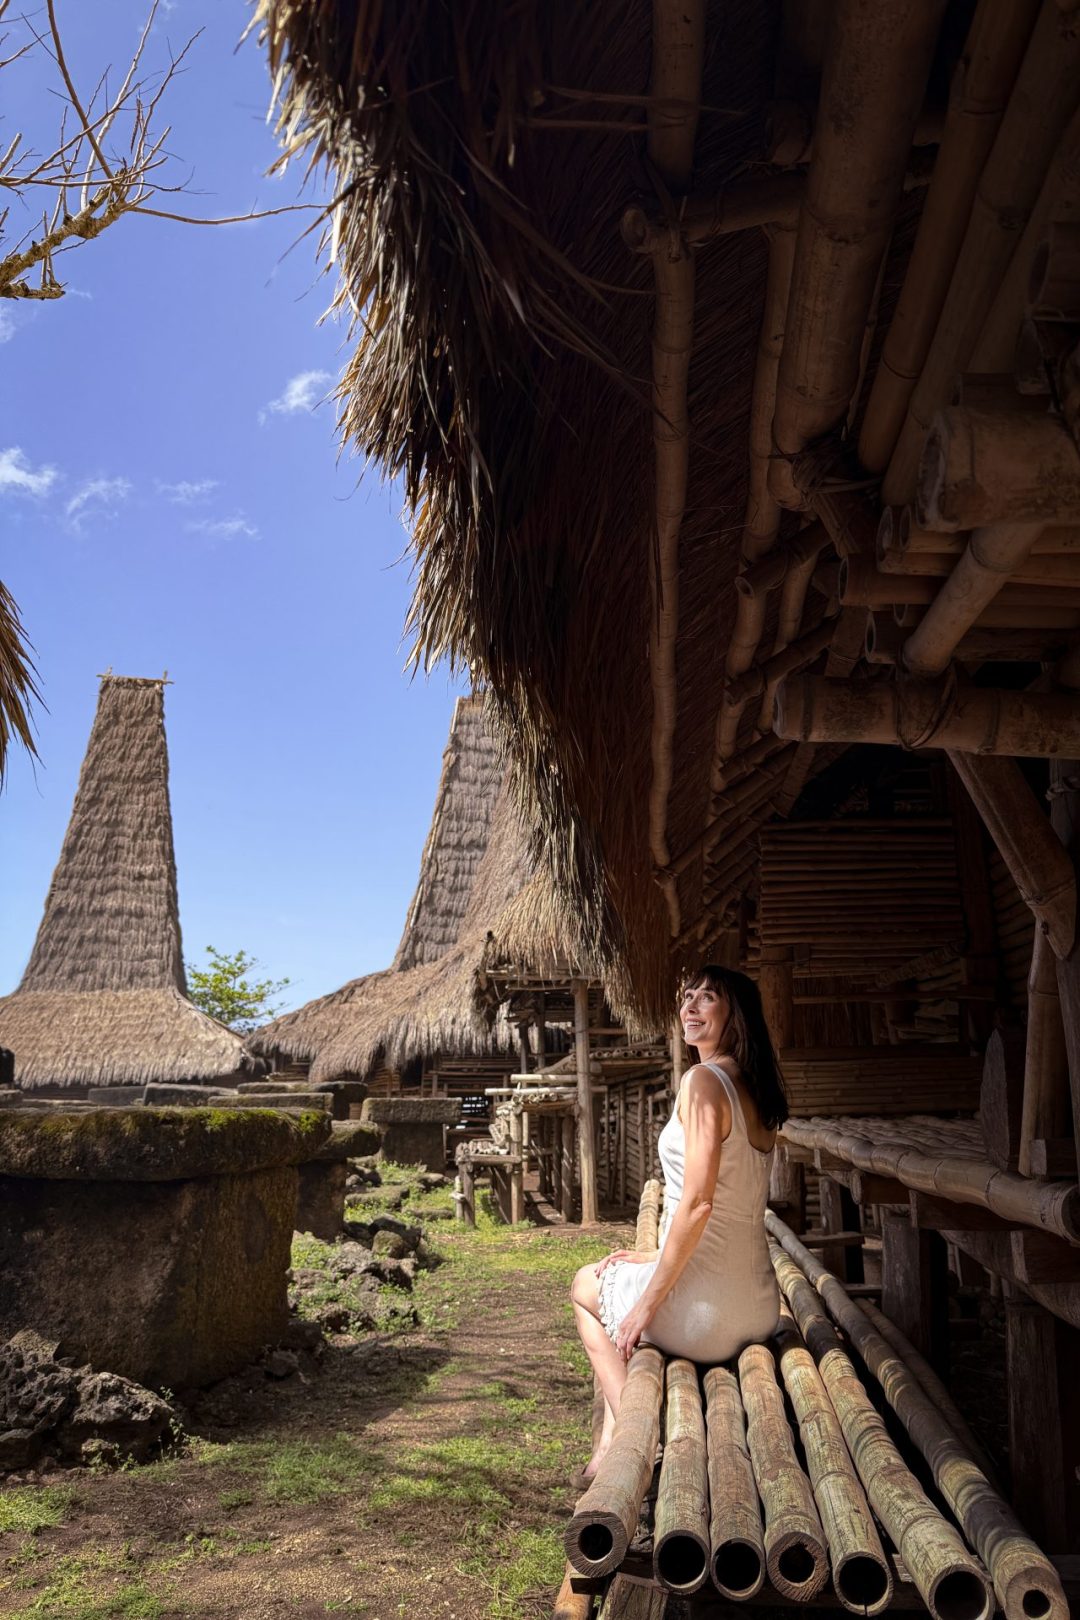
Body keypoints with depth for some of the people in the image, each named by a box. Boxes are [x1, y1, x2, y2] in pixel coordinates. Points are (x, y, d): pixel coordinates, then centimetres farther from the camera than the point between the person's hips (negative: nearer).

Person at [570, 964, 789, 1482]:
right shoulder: (757, 1091, 8)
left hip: (704, 1313, -8)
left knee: (586, 1286, 22)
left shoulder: (703, 1080, -17)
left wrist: (649, 1299, -14)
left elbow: (698, 1203, -24)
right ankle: (615, 1437, 28)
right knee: (622, 1278, 32)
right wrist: (658, 1258, 21)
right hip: (760, 1309, 8)